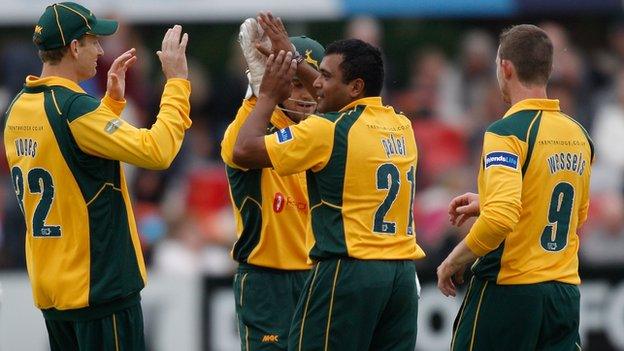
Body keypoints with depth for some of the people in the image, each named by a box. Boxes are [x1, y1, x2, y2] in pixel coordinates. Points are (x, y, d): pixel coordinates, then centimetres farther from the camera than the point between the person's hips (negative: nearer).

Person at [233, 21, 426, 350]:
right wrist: (294, 61, 34)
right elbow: (339, 104, 31)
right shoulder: (402, 127, 11)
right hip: (402, 272, 7)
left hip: (349, 272, -7)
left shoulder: (327, 130, -10)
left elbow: (244, 151, -5)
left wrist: (268, 95, 8)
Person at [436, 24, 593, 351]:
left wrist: (455, 260, -10)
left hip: (510, 288, -6)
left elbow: (501, 217, -25)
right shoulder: (578, 134, 9)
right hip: (566, 290, 6)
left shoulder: (507, 132, -13)